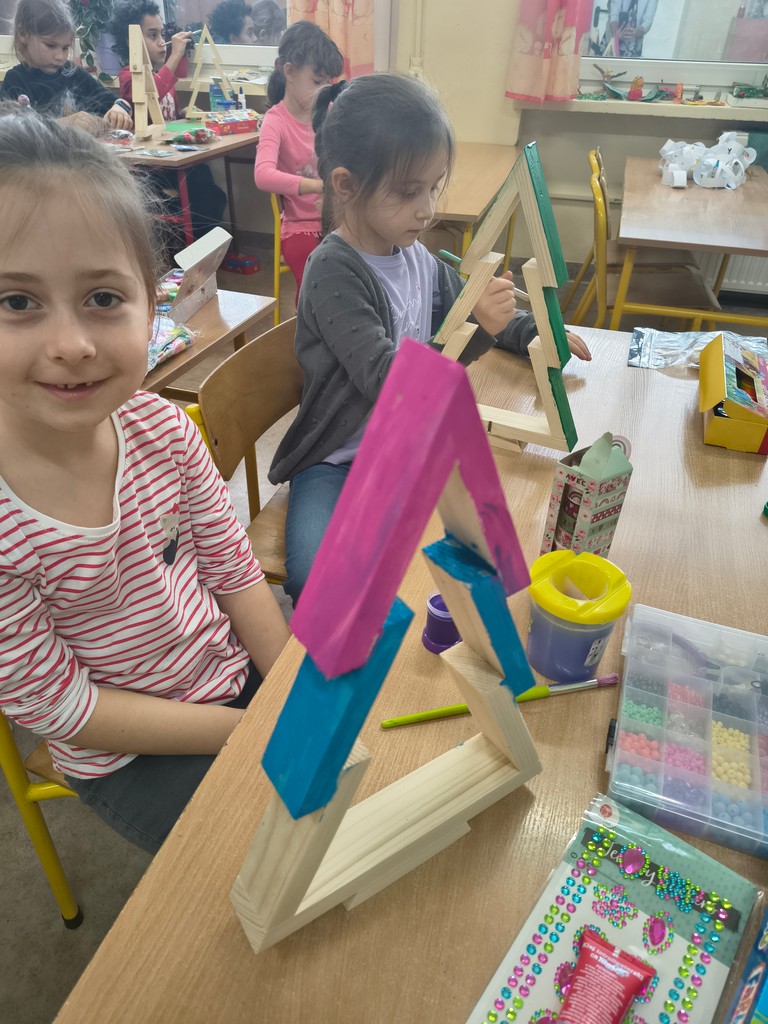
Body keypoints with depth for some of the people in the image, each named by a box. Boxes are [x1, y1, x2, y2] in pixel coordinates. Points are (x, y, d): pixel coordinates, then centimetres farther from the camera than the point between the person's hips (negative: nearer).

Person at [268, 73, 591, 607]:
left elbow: (460, 303, 21)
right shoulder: (333, 272, -19)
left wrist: (537, 332, 4)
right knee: (318, 582, -30)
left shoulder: (415, 254, 3)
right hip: (337, 461, -7)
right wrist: (475, 328, -36)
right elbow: (387, 383, -27)